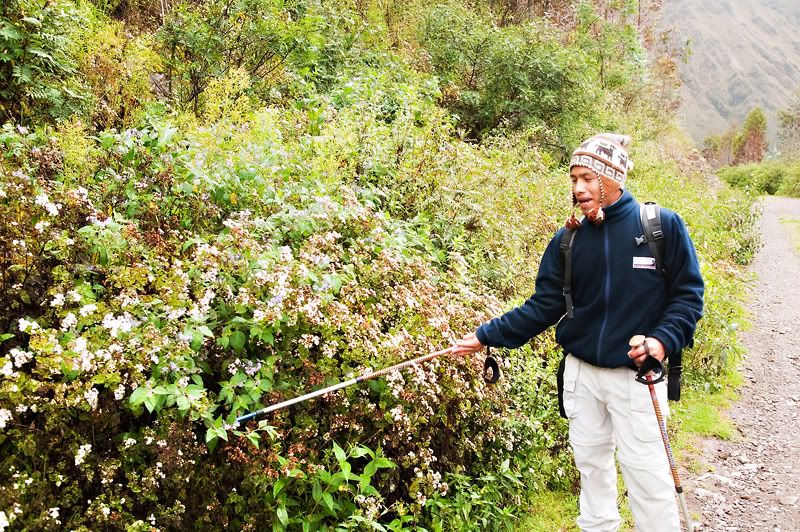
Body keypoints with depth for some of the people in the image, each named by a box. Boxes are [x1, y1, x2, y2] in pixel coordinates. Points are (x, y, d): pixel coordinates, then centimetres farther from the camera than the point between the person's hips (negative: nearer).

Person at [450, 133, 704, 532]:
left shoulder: (663, 226, -8)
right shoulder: (568, 240, 1)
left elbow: (687, 293, -4)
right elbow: (543, 306, 2)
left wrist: (664, 340, -20)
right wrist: (486, 336, -3)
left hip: (636, 374, -4)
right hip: (580, 372, 4)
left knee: (646, 471, 0)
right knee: (591, 463, 17)